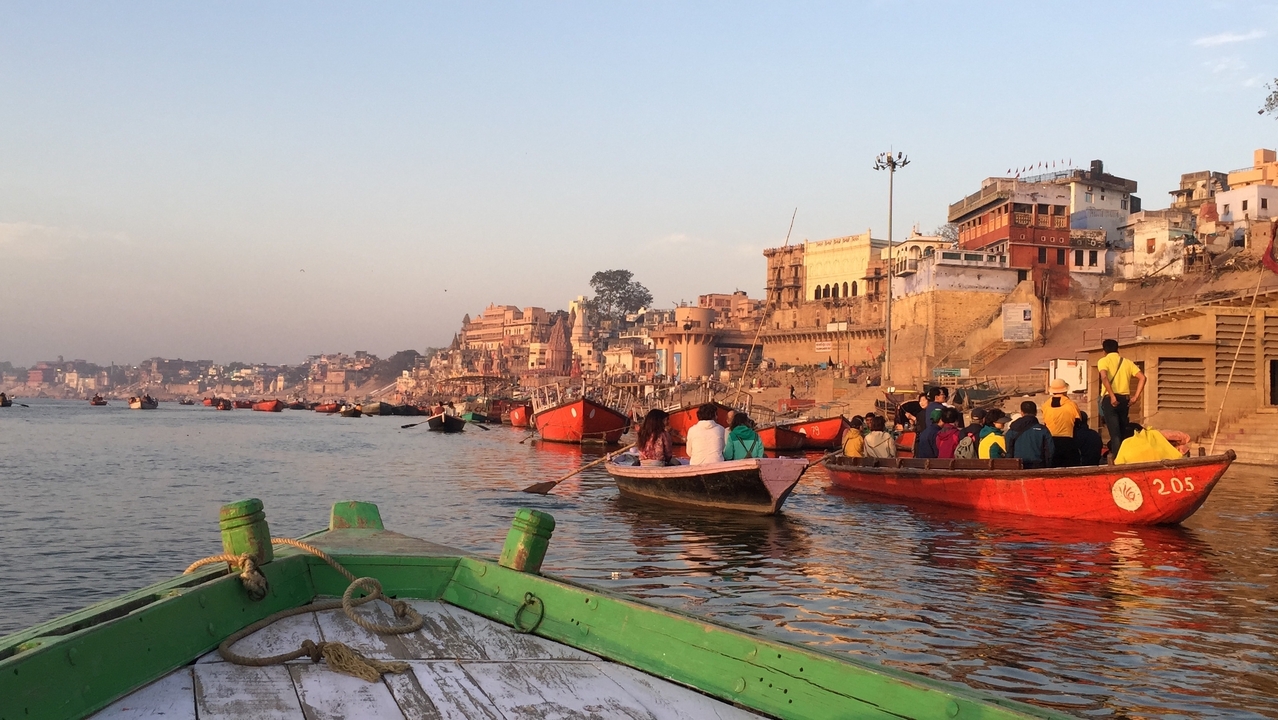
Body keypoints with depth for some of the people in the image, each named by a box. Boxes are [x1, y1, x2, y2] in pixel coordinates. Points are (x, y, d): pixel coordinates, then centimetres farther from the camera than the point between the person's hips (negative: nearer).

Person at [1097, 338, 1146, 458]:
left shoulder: (1103, 361, 1)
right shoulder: (1127, 362, 14)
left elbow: (1104, 377, -19)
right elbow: (1142, 377, 4)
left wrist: (1112, 396, -18)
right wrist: (1136, 396, 3)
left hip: (1110, 400, -4)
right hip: (1124, 399, 4)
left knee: (1114, 432, -7)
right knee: (1123, 431, 15)